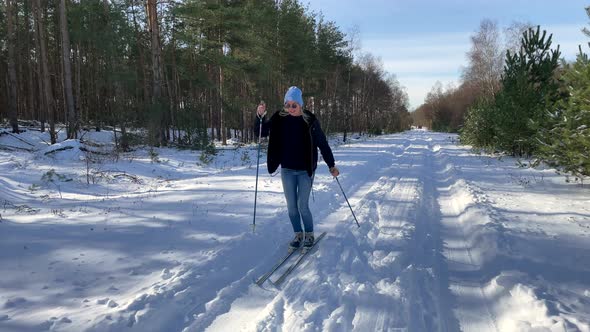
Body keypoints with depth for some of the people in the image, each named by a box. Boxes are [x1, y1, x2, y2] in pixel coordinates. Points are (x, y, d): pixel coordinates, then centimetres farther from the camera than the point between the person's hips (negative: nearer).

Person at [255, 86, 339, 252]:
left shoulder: (309, 120, -8)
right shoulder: (279, 119, -1)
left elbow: (322, 143, -1)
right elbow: (262, 132, 1)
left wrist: (331, 165, 2)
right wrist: (260, 116, -17)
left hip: (305, 170, -3)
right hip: (287, 170, 3)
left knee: (303, 206, -1)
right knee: (291, 206, 9)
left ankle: (309, 235, 20)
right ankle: (298, 234, 27)